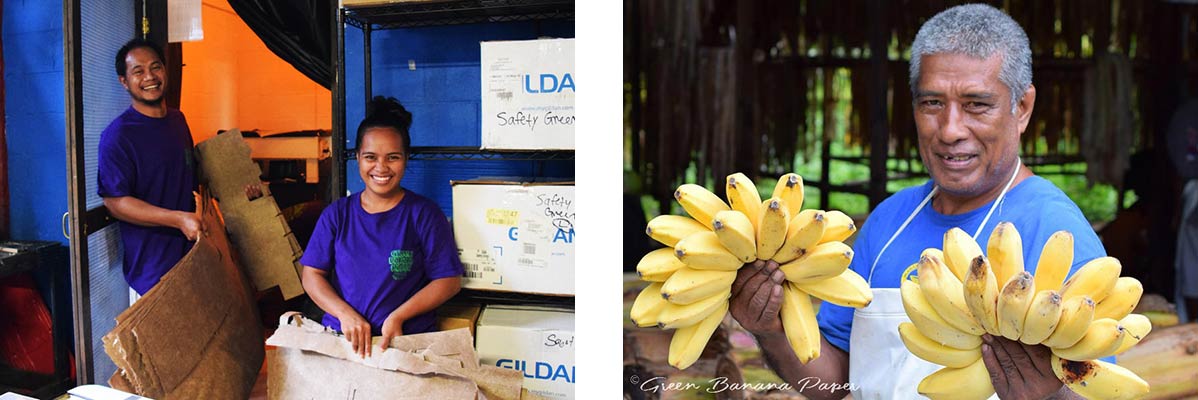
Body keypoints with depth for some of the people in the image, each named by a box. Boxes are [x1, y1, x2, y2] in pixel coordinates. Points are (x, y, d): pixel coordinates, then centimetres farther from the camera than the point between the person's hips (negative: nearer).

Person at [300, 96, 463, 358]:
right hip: (340, 335, 3)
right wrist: (345, 314, -9)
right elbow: (312, 274, 9)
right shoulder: (337, 214, 11)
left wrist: (398, 316, -11)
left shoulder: (424, 214, 3)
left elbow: (449, 281, 0)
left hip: (408, 337, -3)